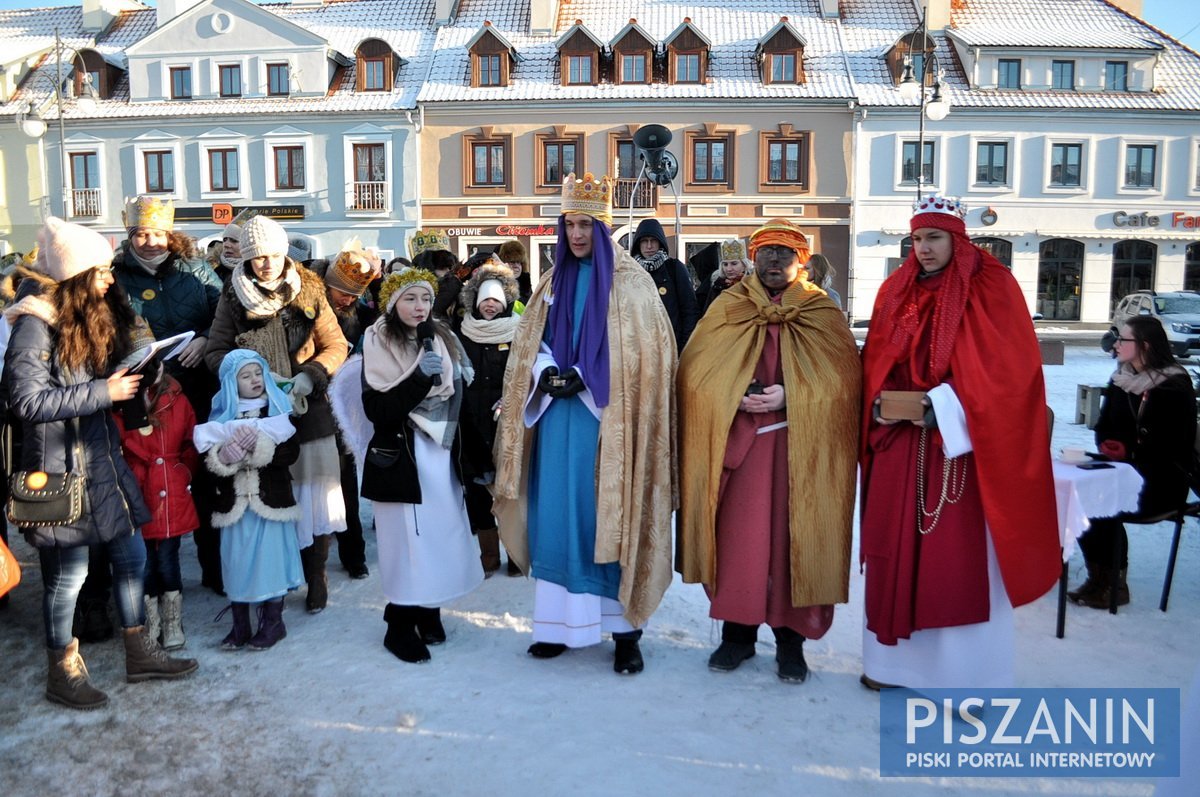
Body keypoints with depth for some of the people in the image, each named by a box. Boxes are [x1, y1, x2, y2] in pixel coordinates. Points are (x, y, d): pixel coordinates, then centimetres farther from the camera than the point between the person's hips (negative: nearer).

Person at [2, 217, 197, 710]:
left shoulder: (94, 314, 11)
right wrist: (103, 392, -19)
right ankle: (62, 673, 24)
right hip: (60, 469, -8)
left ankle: (139, 653, 28)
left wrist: (127, 380, 2)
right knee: (68, 573, 5)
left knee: (131, 556, 13)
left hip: (103, 460, 8)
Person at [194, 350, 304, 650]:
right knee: (237, 560, 7)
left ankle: (272, 621, 17)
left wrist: (260, 446, -20)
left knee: (270, 557, 2)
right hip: (235, 501, 2)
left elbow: (291, 452, -8)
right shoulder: (221, 415, 7)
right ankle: (240, 625, 20)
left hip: (270, 498, -2)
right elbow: (208, 459, 2)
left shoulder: (278, 409, 1)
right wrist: (224, 455, -18)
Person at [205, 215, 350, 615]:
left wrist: (310, 375, -14)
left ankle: (315, 576, 19)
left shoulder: (308, 292, 2)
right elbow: (216, 352, 2)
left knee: (313, 493, 3)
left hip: (309, 410, 0)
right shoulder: (233, 297, 2)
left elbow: (336, 345, 2)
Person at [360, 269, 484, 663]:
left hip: (441, 454, 6)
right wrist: (421, 377, -23)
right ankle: (400, 626, 13)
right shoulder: (378, 345, -7)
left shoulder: (441, 339, 10)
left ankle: (429, 612, 26)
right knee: (409, 538, -1)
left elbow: (459, 393, 16)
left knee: (441, 533, 9)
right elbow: (377, 411, -15)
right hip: (401, 457, -5)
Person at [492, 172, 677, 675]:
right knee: (557, 516, 7)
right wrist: (547, 374, -7)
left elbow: (642, 354, -8)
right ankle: (560, 624, 18)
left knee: (610, 517, -1)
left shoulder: (630, 281, -2)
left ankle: (625, 630, 9)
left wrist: (583, 378, -16)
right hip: (558, 414, 5)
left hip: (607, 418, -4)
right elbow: (529, 344, 14)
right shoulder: (555, 281, 13)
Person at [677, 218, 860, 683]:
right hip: (735, 443, 1)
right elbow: (695, 371, 3)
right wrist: (734, 396, -13)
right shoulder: (727, 309, 9)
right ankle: (737, 632, 17)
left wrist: (789, 396, -15)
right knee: (737, 536, 2)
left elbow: (843, 378, -2)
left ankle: (790, 638, 16)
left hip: (799, 447, -1)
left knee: (793, 538, 2)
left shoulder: (821, 314, 7)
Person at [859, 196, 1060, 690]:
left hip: (961, 444, -5)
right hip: (900, 443, 5)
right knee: (895, 550, 8)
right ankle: (894, 659, 22)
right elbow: (876, 363, 13)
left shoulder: (993, 290, -3)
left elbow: (1008, 369, -10)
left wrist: (936, 406, -17)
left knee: (959, 558, -2)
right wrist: (882, 405, -6)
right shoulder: (896, 291, 12)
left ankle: (966, 675, 10)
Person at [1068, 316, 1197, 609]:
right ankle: (1099, 575, -10)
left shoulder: (1175, 387, -10)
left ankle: (1112, 584, -8)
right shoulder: (1120, 379, 9)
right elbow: (1104, 426, 14)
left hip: (1162, 480, -6)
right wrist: (1108, 446, -6)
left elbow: (1170, 444, -16)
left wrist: (1129, 451, -20)